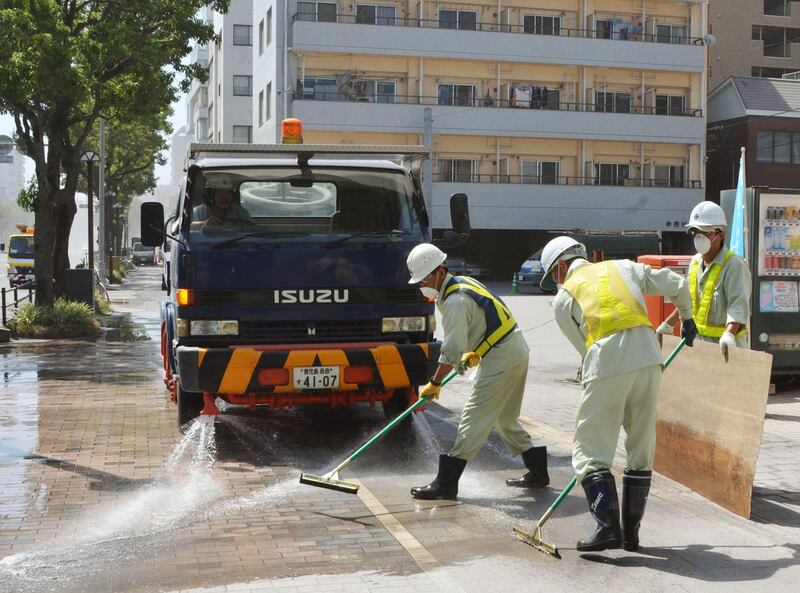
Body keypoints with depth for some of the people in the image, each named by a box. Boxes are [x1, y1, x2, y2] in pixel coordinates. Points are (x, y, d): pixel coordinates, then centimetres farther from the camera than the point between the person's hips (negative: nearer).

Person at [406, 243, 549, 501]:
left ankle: (446, 483, -10)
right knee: (504, 418, 20)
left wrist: (434, 383, -14)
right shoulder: (462, 283, 12)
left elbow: (452, 351, -21)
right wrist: (473, 353, 16)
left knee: (474, 417, -10)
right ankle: (537, 472, 28)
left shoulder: (455, 301, -19)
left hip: (501, 359, -10)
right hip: (516, 352, 10)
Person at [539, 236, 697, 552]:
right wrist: (687, 318, 42)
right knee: (641, 451, 14)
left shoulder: (563, 297, 16)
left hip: (606, 366, -4)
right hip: (648, 358, 4)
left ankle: (609, 526, -5)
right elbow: (676, 284, 26)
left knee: (590, 451, 6)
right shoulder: (623, 267, 24)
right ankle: (631, 532, 18)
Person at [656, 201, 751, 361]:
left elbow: (738, 305, -26)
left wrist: (729, 334, -41)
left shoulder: (734, 265, -14)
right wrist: (668, 324, 27)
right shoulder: (696, 261, 11)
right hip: (696, 340, 8)